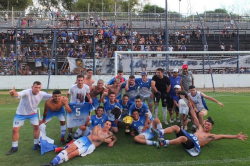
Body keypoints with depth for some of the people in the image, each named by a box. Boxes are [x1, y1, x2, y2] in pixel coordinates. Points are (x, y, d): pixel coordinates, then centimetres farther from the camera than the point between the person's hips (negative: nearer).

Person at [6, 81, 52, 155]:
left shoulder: (41, 94, -22)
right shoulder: (26, 92, -35)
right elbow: (18, 94, -56)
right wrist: (13, 93, -81)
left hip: (33, 113, 3)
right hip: (21, 113, -3)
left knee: (36, 127, -2)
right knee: (15, 129, -1)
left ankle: (36, 145, 16)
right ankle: (14, 147, 20)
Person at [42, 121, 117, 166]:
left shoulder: (109, 133, 12)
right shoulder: (97, 127, 7)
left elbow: (115, 138, 26)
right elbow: (93, 137, -6)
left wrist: (112, 142, 3)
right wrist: (104, 140, -4)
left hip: (91, 146, -1)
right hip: (85, 139, 1)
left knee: (73, 153, -21)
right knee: (70, 148, -23)